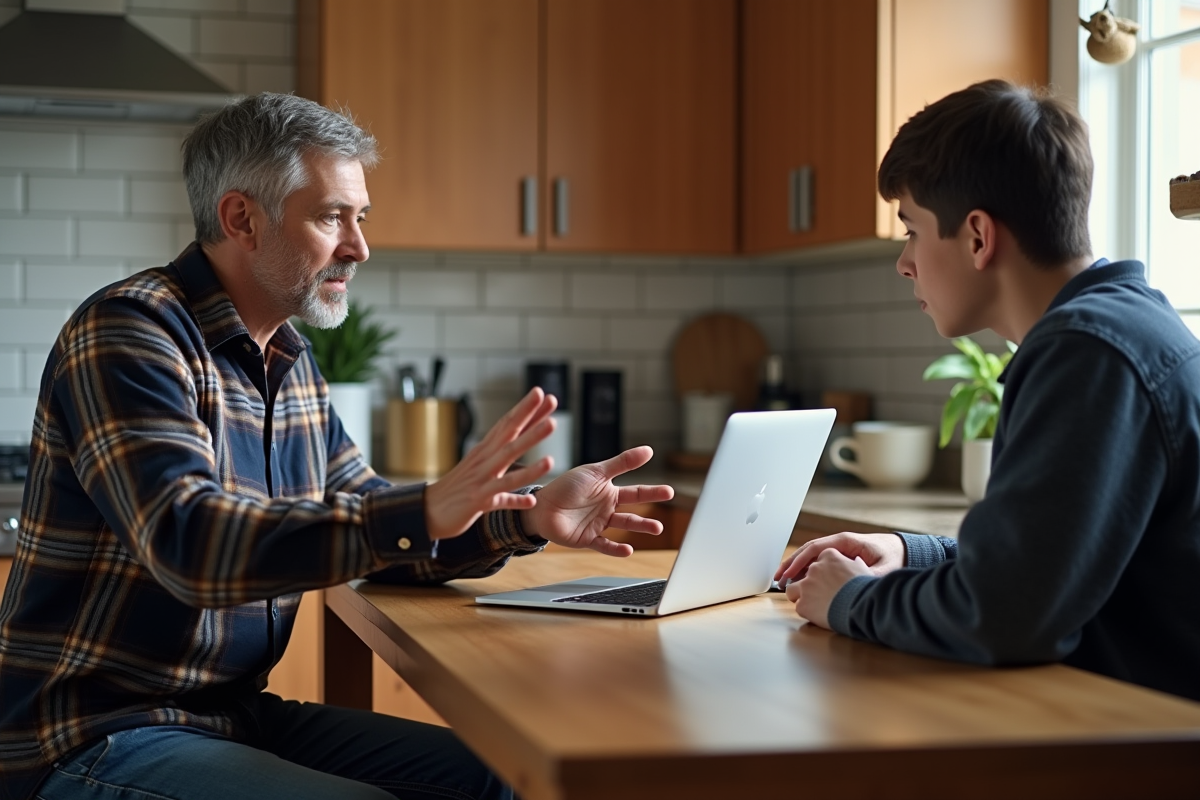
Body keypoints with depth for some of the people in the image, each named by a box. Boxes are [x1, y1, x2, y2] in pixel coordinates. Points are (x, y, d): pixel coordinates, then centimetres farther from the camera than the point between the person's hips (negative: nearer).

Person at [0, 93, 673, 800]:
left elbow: (373, 528, 12)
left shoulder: (289, 360, 10)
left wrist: (529, 516, -5)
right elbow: (190, 543, -31)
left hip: (237, 714, 8)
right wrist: (422, 514, -39)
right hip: (89, 742, -8)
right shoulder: (129, 331, -16)